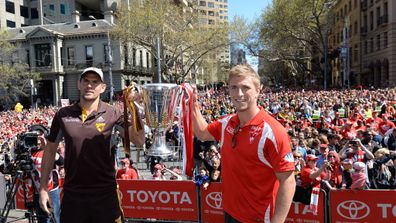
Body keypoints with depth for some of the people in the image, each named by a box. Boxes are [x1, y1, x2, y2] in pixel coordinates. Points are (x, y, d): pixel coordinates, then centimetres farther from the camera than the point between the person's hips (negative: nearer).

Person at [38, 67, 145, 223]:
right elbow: (50, 149, 8)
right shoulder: (63, 114, -1)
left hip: (105, 193, -2)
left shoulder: (113, 114, -8)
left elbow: (138, 141, -16)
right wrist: (43, 187, 6)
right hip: (72, 194, 2)